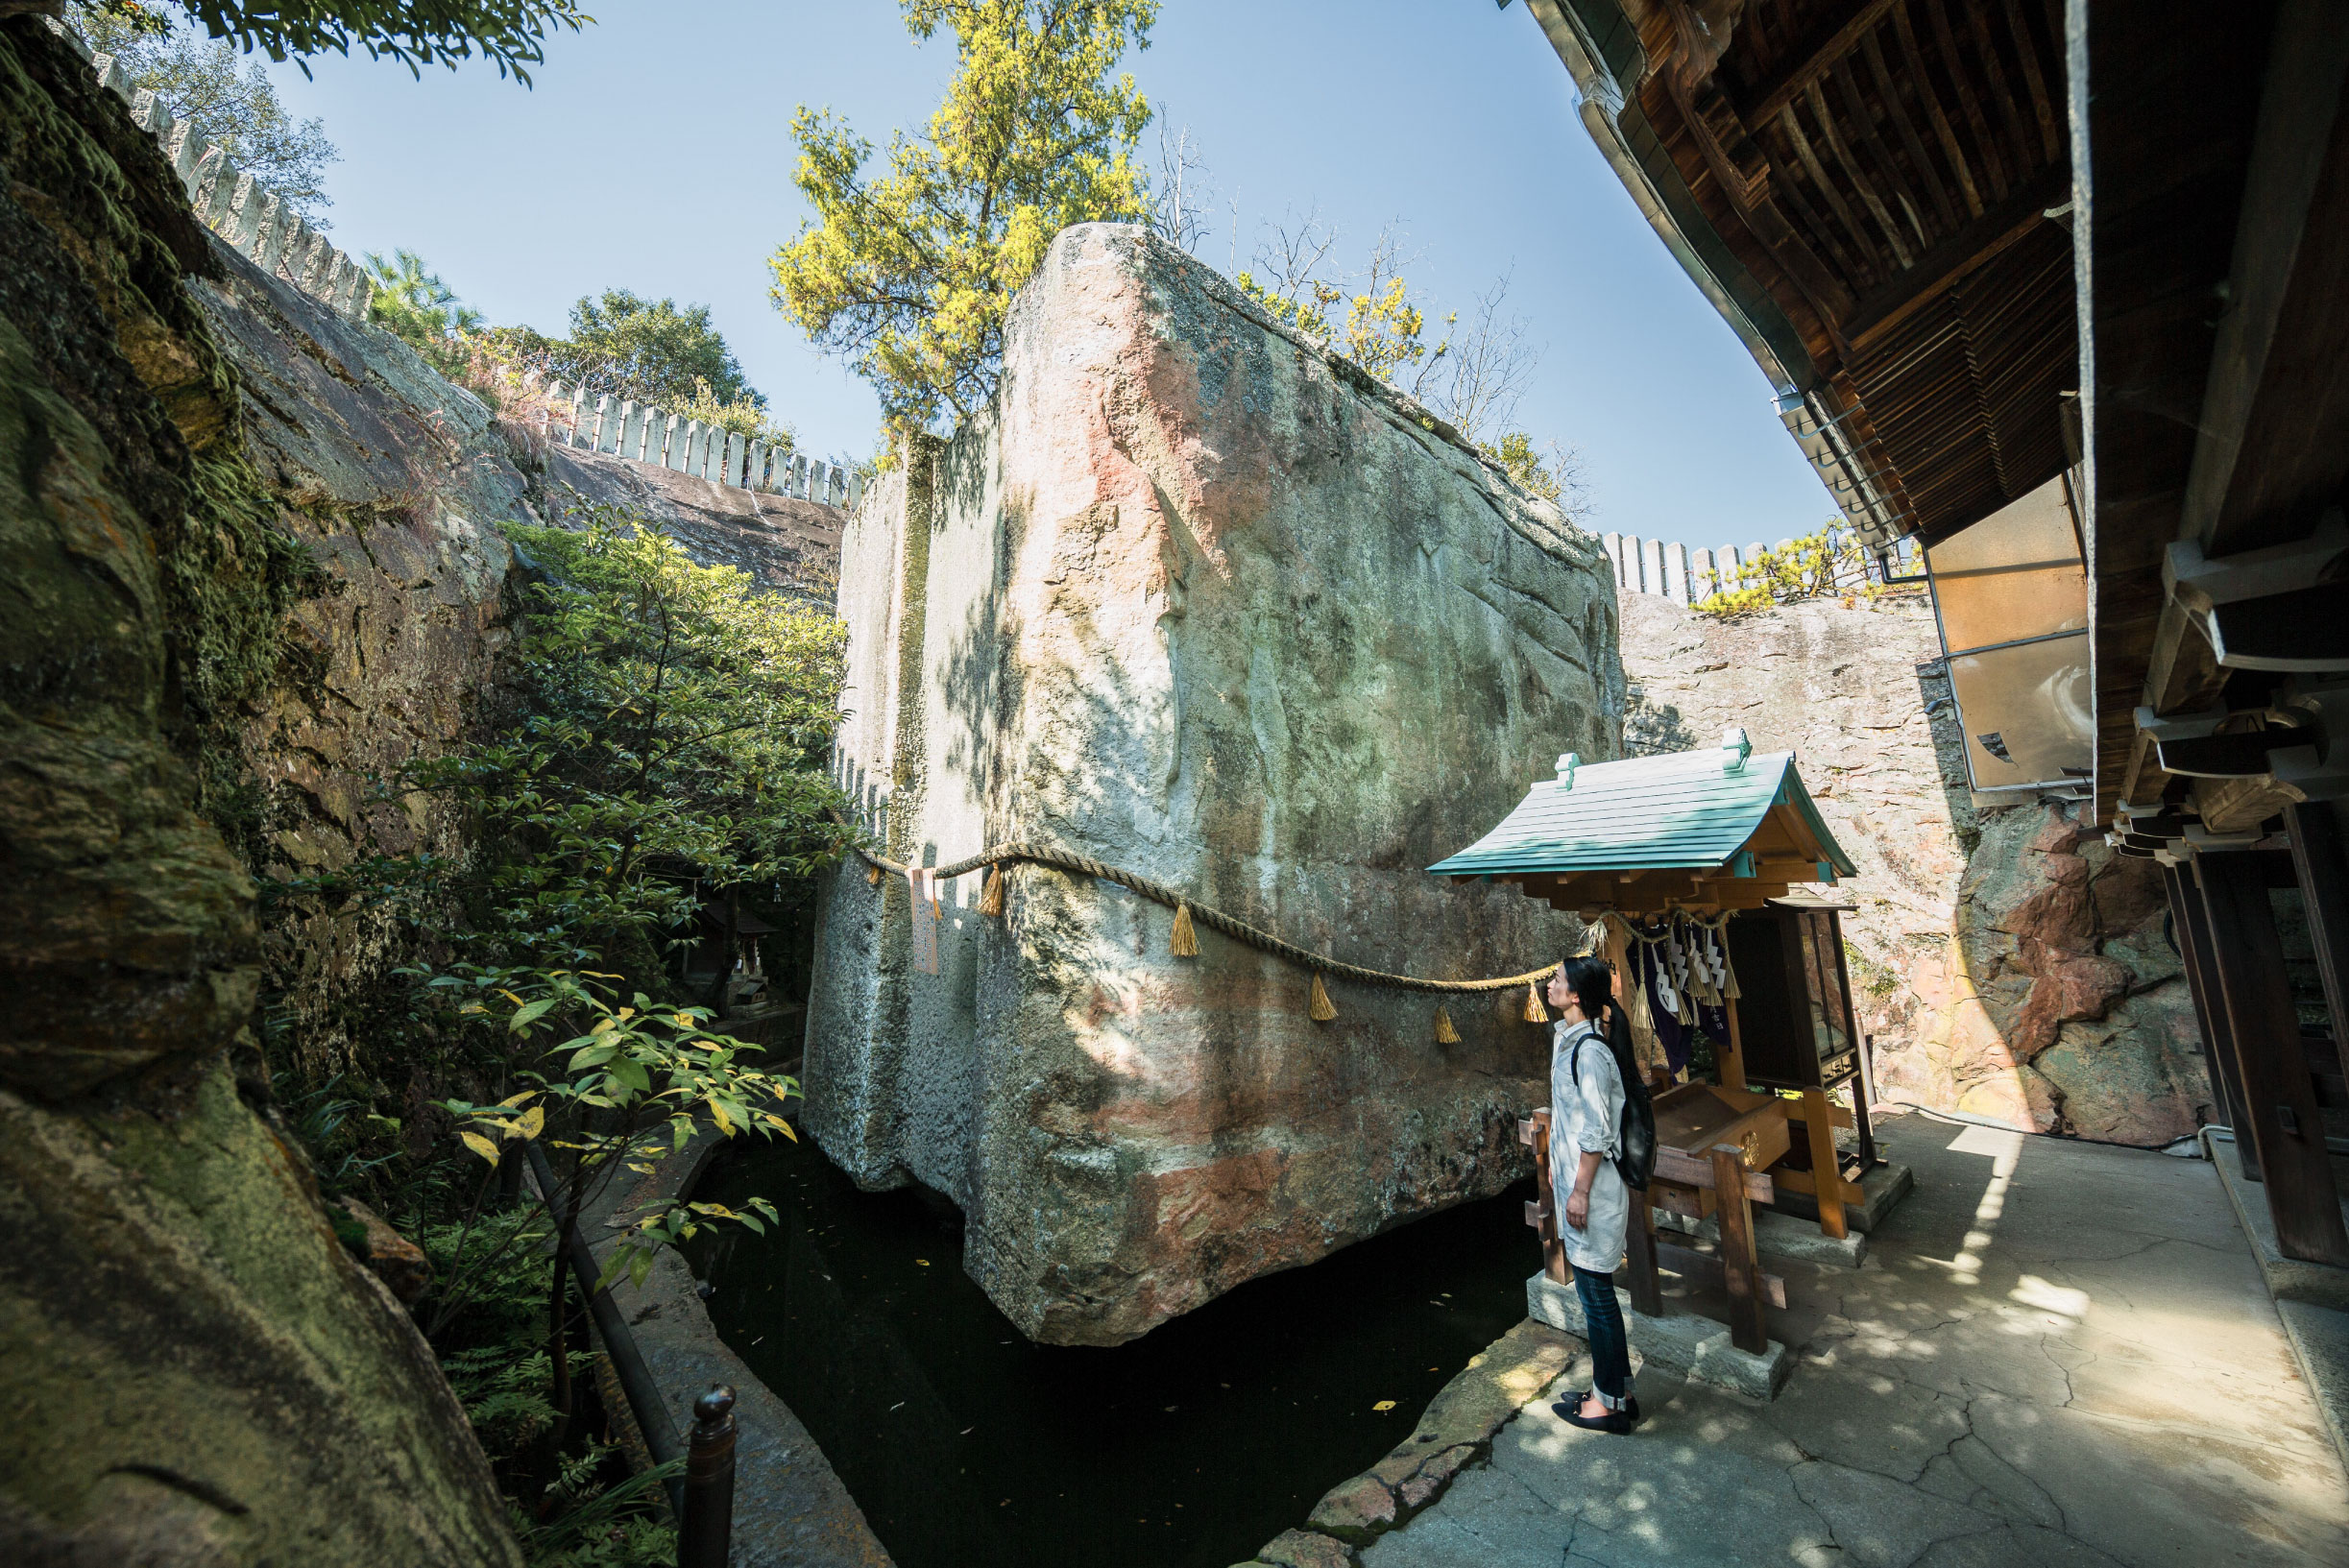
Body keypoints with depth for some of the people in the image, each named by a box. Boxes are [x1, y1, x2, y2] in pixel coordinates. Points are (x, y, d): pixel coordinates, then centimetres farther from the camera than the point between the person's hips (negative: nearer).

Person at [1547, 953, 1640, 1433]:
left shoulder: (1589, 1050, -24)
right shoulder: (1565, 1037, 5)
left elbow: (1596, 1130, -22)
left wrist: (1580, 1191, -17)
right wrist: (1556, 1164, 21)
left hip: (1592, 1186, -9)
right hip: (1573, 1176, 9)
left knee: (1594, 1290, 6)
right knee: (1594, 1290, 19)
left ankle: (1609, 1402, 23)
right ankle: (1618, 1391, 34)